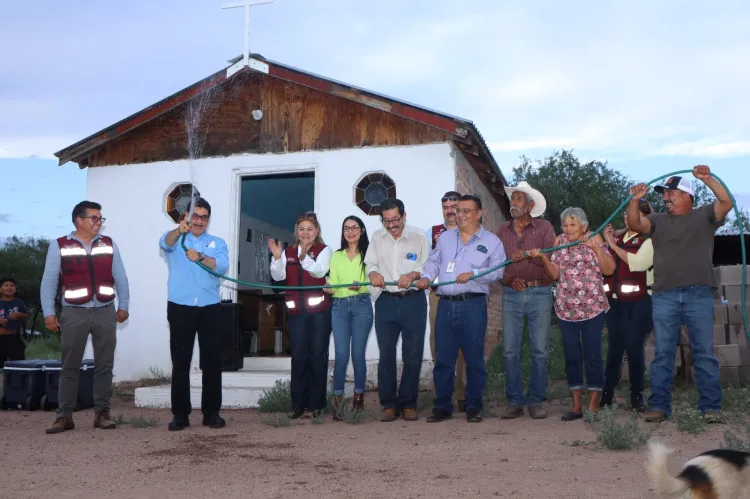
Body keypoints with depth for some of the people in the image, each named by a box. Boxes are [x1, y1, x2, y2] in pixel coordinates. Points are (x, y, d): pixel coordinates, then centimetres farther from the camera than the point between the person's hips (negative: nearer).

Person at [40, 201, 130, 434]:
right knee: (70, 367, 3)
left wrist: (123, 306, 5)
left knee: (104, 365, 5)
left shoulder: (109, 244, 9)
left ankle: (102, 413, 13)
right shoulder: (59, 246, 1)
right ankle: (64, 415, 8)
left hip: (105, 312, 2)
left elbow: (120, 277, 10)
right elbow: (49, 281, -1)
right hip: (74, 313, -2)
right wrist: (49, 313, -6)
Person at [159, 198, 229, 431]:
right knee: (180, 362, 2)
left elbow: (222, 265, -10)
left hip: (210, 309, 1)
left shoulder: (218, 243, 10)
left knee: (212, 361, 3)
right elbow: (165, 243, -18)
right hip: (180, 308, -1)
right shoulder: (176, 239, 7)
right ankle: (180, 413, 8)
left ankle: (211, 412, 11)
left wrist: (201, 257, -28)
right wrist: (179, 230, -40)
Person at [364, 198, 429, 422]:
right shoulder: (377, 237, 8)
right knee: (386, 354, 3)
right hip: (386, 301, 3)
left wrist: (413, 274, -19)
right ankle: (389, 404, 11)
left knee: (413, 355, 2)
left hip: (413, 301, -2)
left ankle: (408, 403, 13)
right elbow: (370, 264, 13)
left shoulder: (419, 236, -2)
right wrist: (373, 273, -9)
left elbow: (428, 267, -1)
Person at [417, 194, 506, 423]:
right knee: (443, 358, 5)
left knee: (474, 358, 2)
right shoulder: (445, 237, 17)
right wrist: (426, 277, -2)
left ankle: (474, 406, 13)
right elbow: (433, 261, 17)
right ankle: (442, 405, 14)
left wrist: (473, 274, -18)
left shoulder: (491, 241, 3)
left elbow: (497, 270, -6)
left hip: (473, 305, -3)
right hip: (445, 305, 4)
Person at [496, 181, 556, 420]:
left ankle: (535, 401, 9)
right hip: (511, 295, 2)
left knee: (540, 351, 0)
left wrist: (529, 254, -21)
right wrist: (509, 279, -9)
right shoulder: (503, 230, 12)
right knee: (510, 351, 0)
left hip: (540, 293, -2)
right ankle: (514, 401, 9)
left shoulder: (544, 227, 4)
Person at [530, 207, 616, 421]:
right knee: (571, 356, 6)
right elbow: (555, 273, 3)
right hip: (566, 308, 4)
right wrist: (542, 257, -12)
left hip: (593, 307, -3)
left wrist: (596, 247, -18)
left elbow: (609, 269, -7)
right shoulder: (560, 241, 8)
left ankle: (593, 406, 6)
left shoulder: (594, 239, 0)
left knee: (593, 355, -3)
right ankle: (577, 405, 15)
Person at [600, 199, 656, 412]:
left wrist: (613, 245, -9)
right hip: (614, 300, 4)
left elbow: (638, 263, -17)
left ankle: (637, 395, 7)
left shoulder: (650, 240, 0)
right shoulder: (616, 237, 15)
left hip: (638, 302, -4)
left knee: (634, 347, -4)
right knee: (614, 347, 6)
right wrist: (602, 243, 0)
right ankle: (607, 393, 11)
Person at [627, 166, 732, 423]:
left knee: (704, 352, 1)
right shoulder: (658, 220, 15)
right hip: (664, 296, 2)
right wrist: (635, 200, -16)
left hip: (699, 295, -2)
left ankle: (710, 406, 5)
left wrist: (707, 178, -15)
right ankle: (659, 406, 7)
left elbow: (726, 202, -5)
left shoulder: (704, 216, 10)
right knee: (663, 353, 3)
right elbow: (635, 223, 0)